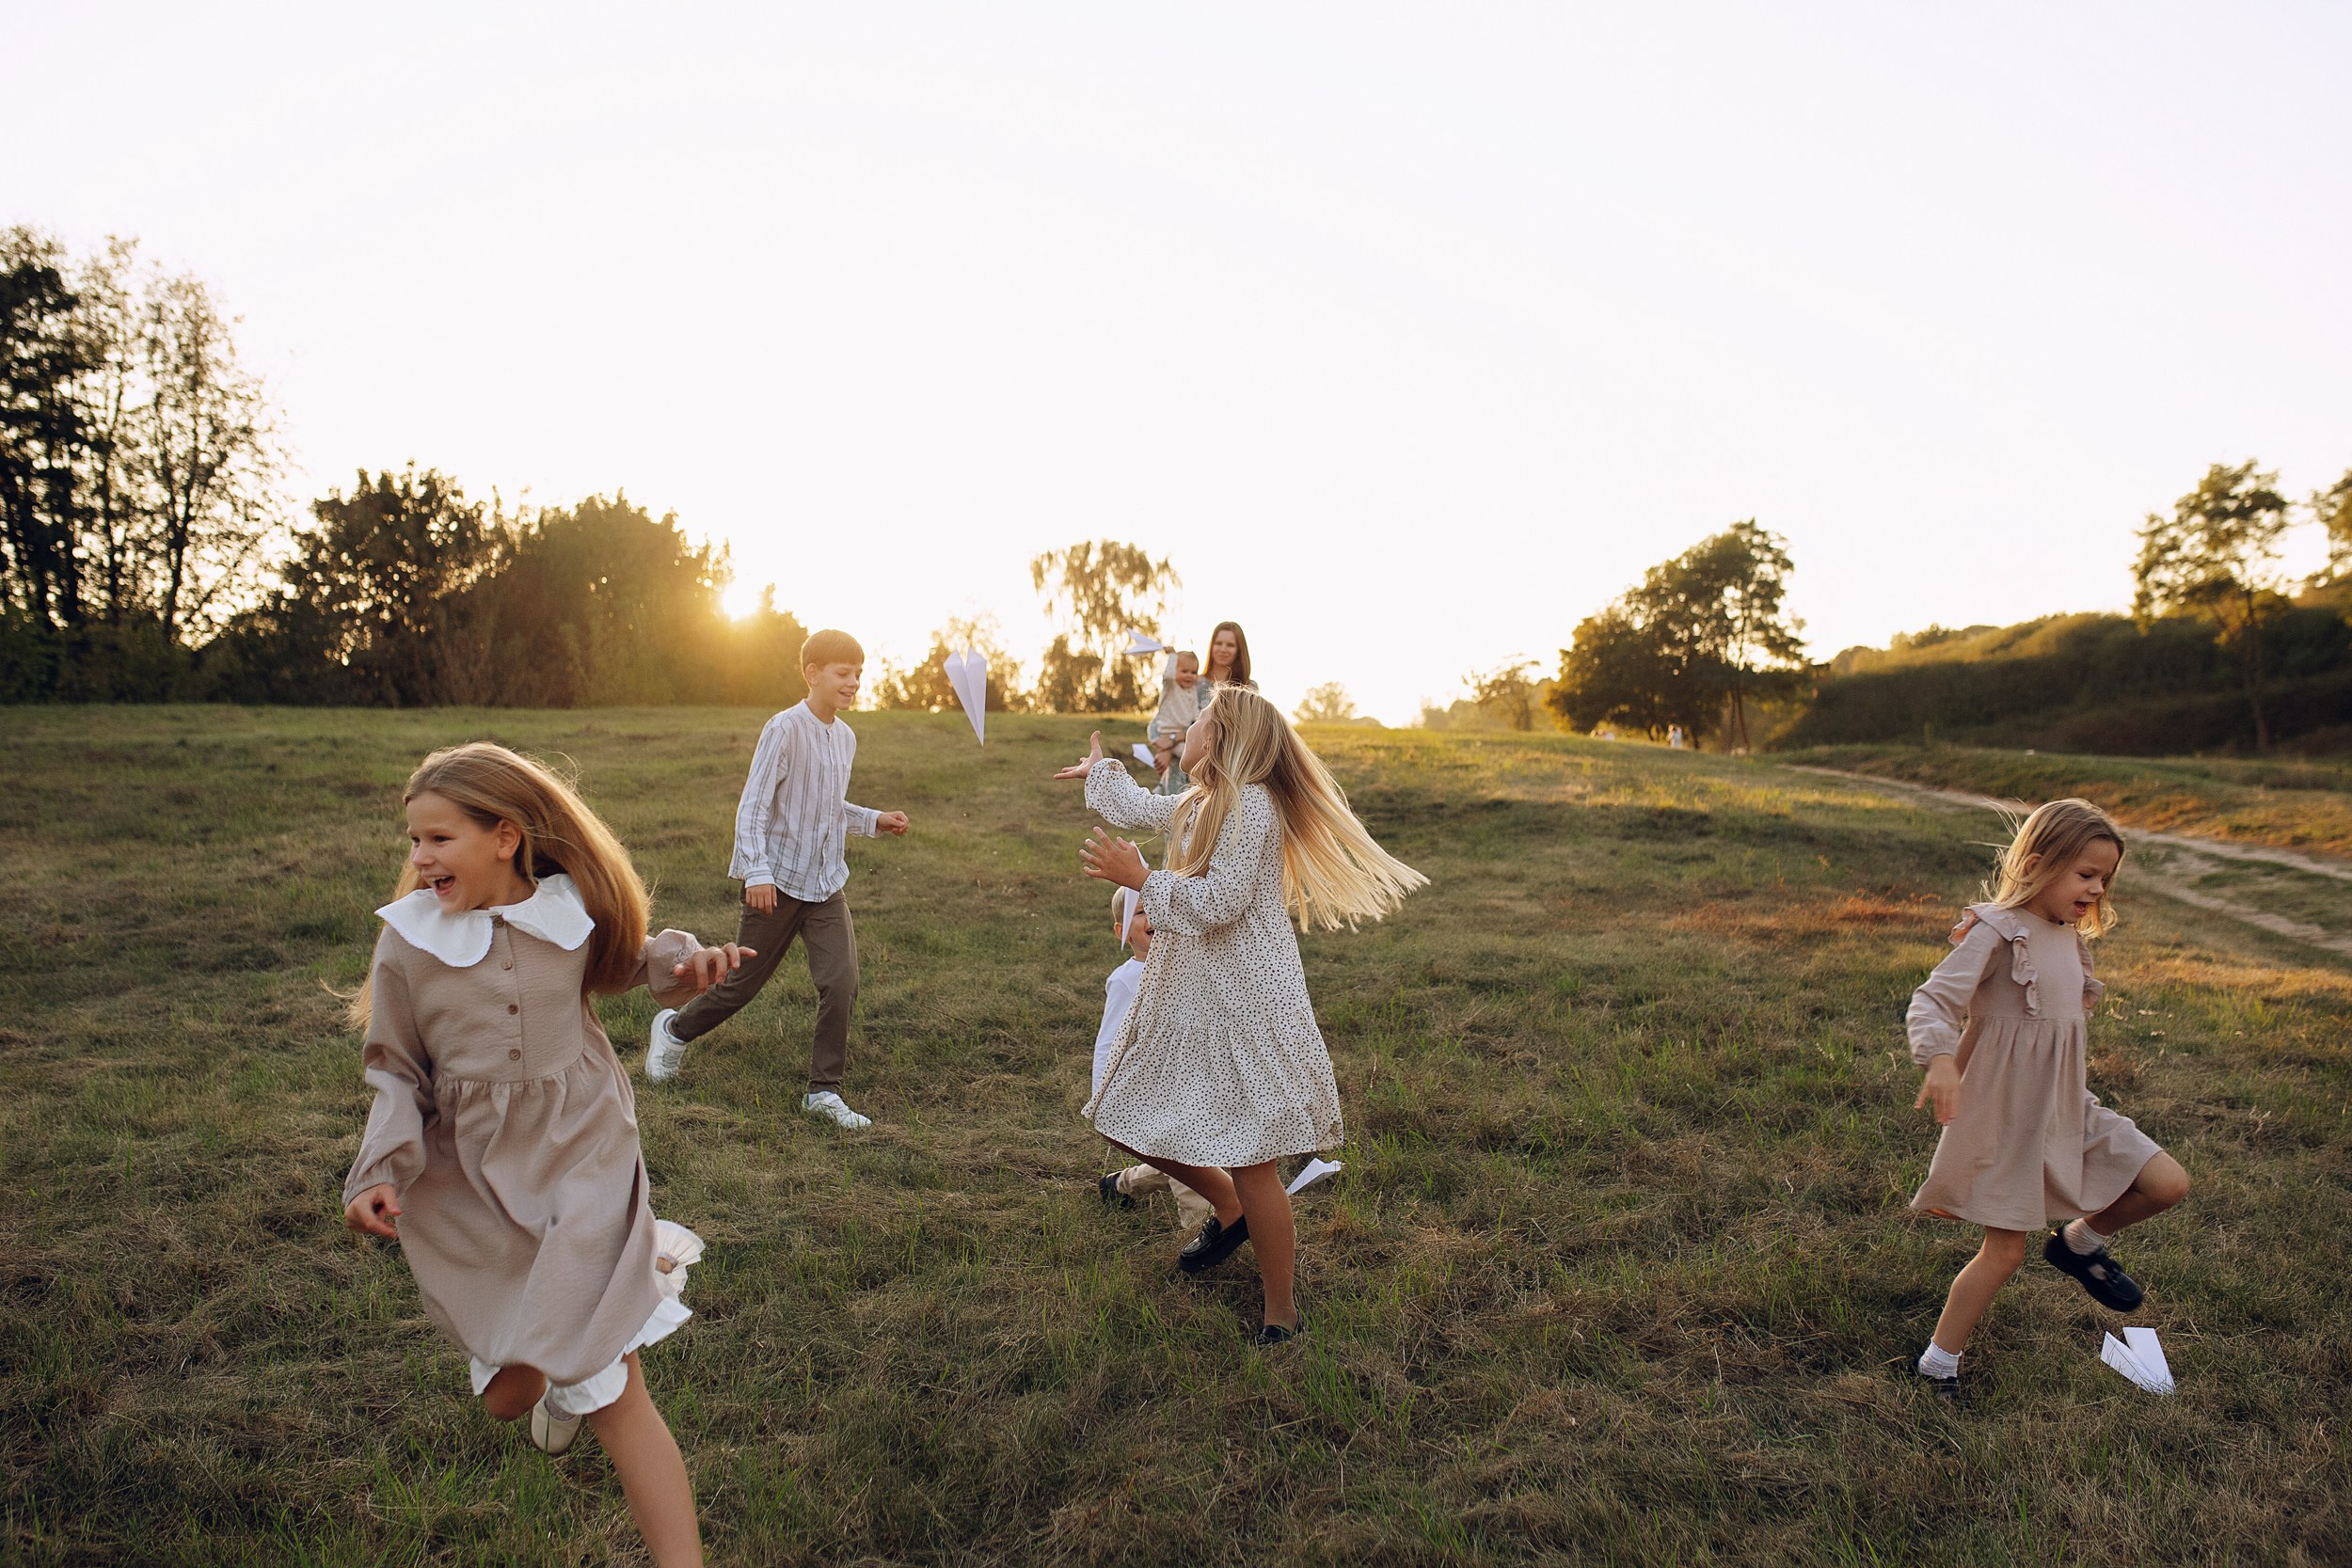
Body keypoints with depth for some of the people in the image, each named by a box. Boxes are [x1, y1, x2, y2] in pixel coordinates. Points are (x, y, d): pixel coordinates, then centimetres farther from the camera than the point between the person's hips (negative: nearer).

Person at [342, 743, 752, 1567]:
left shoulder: (572, 911, -7)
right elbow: (397, 1074, 1)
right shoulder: (408, 940, -8)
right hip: (469, 1182, 2)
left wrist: (686, 960, -5)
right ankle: (556, 1383, 49)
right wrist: (379, 1172, -14)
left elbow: (623, 963, 16)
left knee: (612, 1390, -8)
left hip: (582, 1160, -1)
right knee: (508, 1394, 13)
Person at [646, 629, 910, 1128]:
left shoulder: (845, 738, 9)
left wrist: (874, 821, 7)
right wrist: (757, 872, -23)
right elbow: (752, 806, -15)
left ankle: (824, 1090, 5)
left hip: (827, 885, 6)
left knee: (842, 985, -7)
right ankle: (676, 1028, 36)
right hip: (777, 883, -6)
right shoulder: (785, 730, -13)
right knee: (742, 983, 7)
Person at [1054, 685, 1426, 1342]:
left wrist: (1139, 877, -16)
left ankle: (1281, 1314, 10)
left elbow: (1219, 903, -22)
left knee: (1250, 1161, -7)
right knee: (1130, 1125, 14)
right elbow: (1139, 809, 37)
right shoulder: (1199, 804, 15)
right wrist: (1100, 771, 53)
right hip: (1186, 998, 10)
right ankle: (1228, 1210, 36)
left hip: (1243, 1003, -10)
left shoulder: (1250, 803, -14)